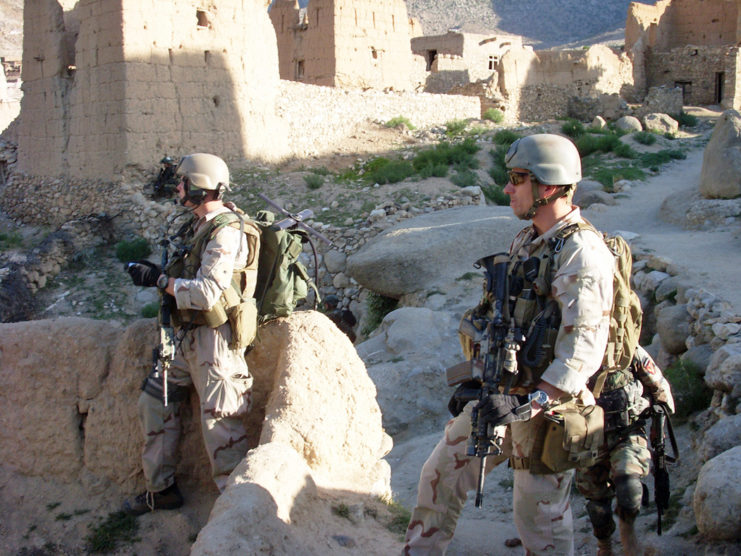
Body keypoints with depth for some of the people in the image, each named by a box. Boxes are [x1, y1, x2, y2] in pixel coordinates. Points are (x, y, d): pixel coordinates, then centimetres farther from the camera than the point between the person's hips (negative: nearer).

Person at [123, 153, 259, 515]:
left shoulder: (226, 232, -18)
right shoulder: (199, 226, 12)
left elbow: (207, 292, -26)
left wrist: (159, 280, -15)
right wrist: (155, 272, 4)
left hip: (214, 338, -10)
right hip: (186, 335, 10)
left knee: (219, 422, -5)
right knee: (154, 404, 13)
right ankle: (160, 489, 25)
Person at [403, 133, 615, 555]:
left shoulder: (582, 252, -20)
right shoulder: (526, 241, 10)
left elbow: (584, 349, -26)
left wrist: (529, 404, -31)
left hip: (547, 405, -9)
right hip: (501, 394, 9)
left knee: (540, 516, 4)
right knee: (441, 474, 14)